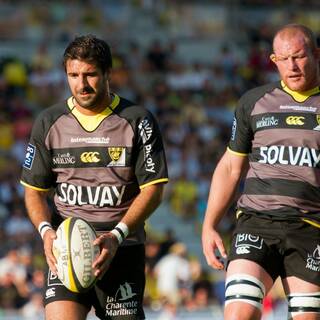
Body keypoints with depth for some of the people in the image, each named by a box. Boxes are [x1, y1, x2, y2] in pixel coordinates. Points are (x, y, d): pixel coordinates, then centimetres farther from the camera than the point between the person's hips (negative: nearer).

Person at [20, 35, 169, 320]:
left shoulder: (138, 121, -1)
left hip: (122, 250, -1)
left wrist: (117, 236, -16)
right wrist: (46, 230, -9)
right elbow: (34, 189, 12)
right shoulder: (49, 123, 7)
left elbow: (153, 188, -3)